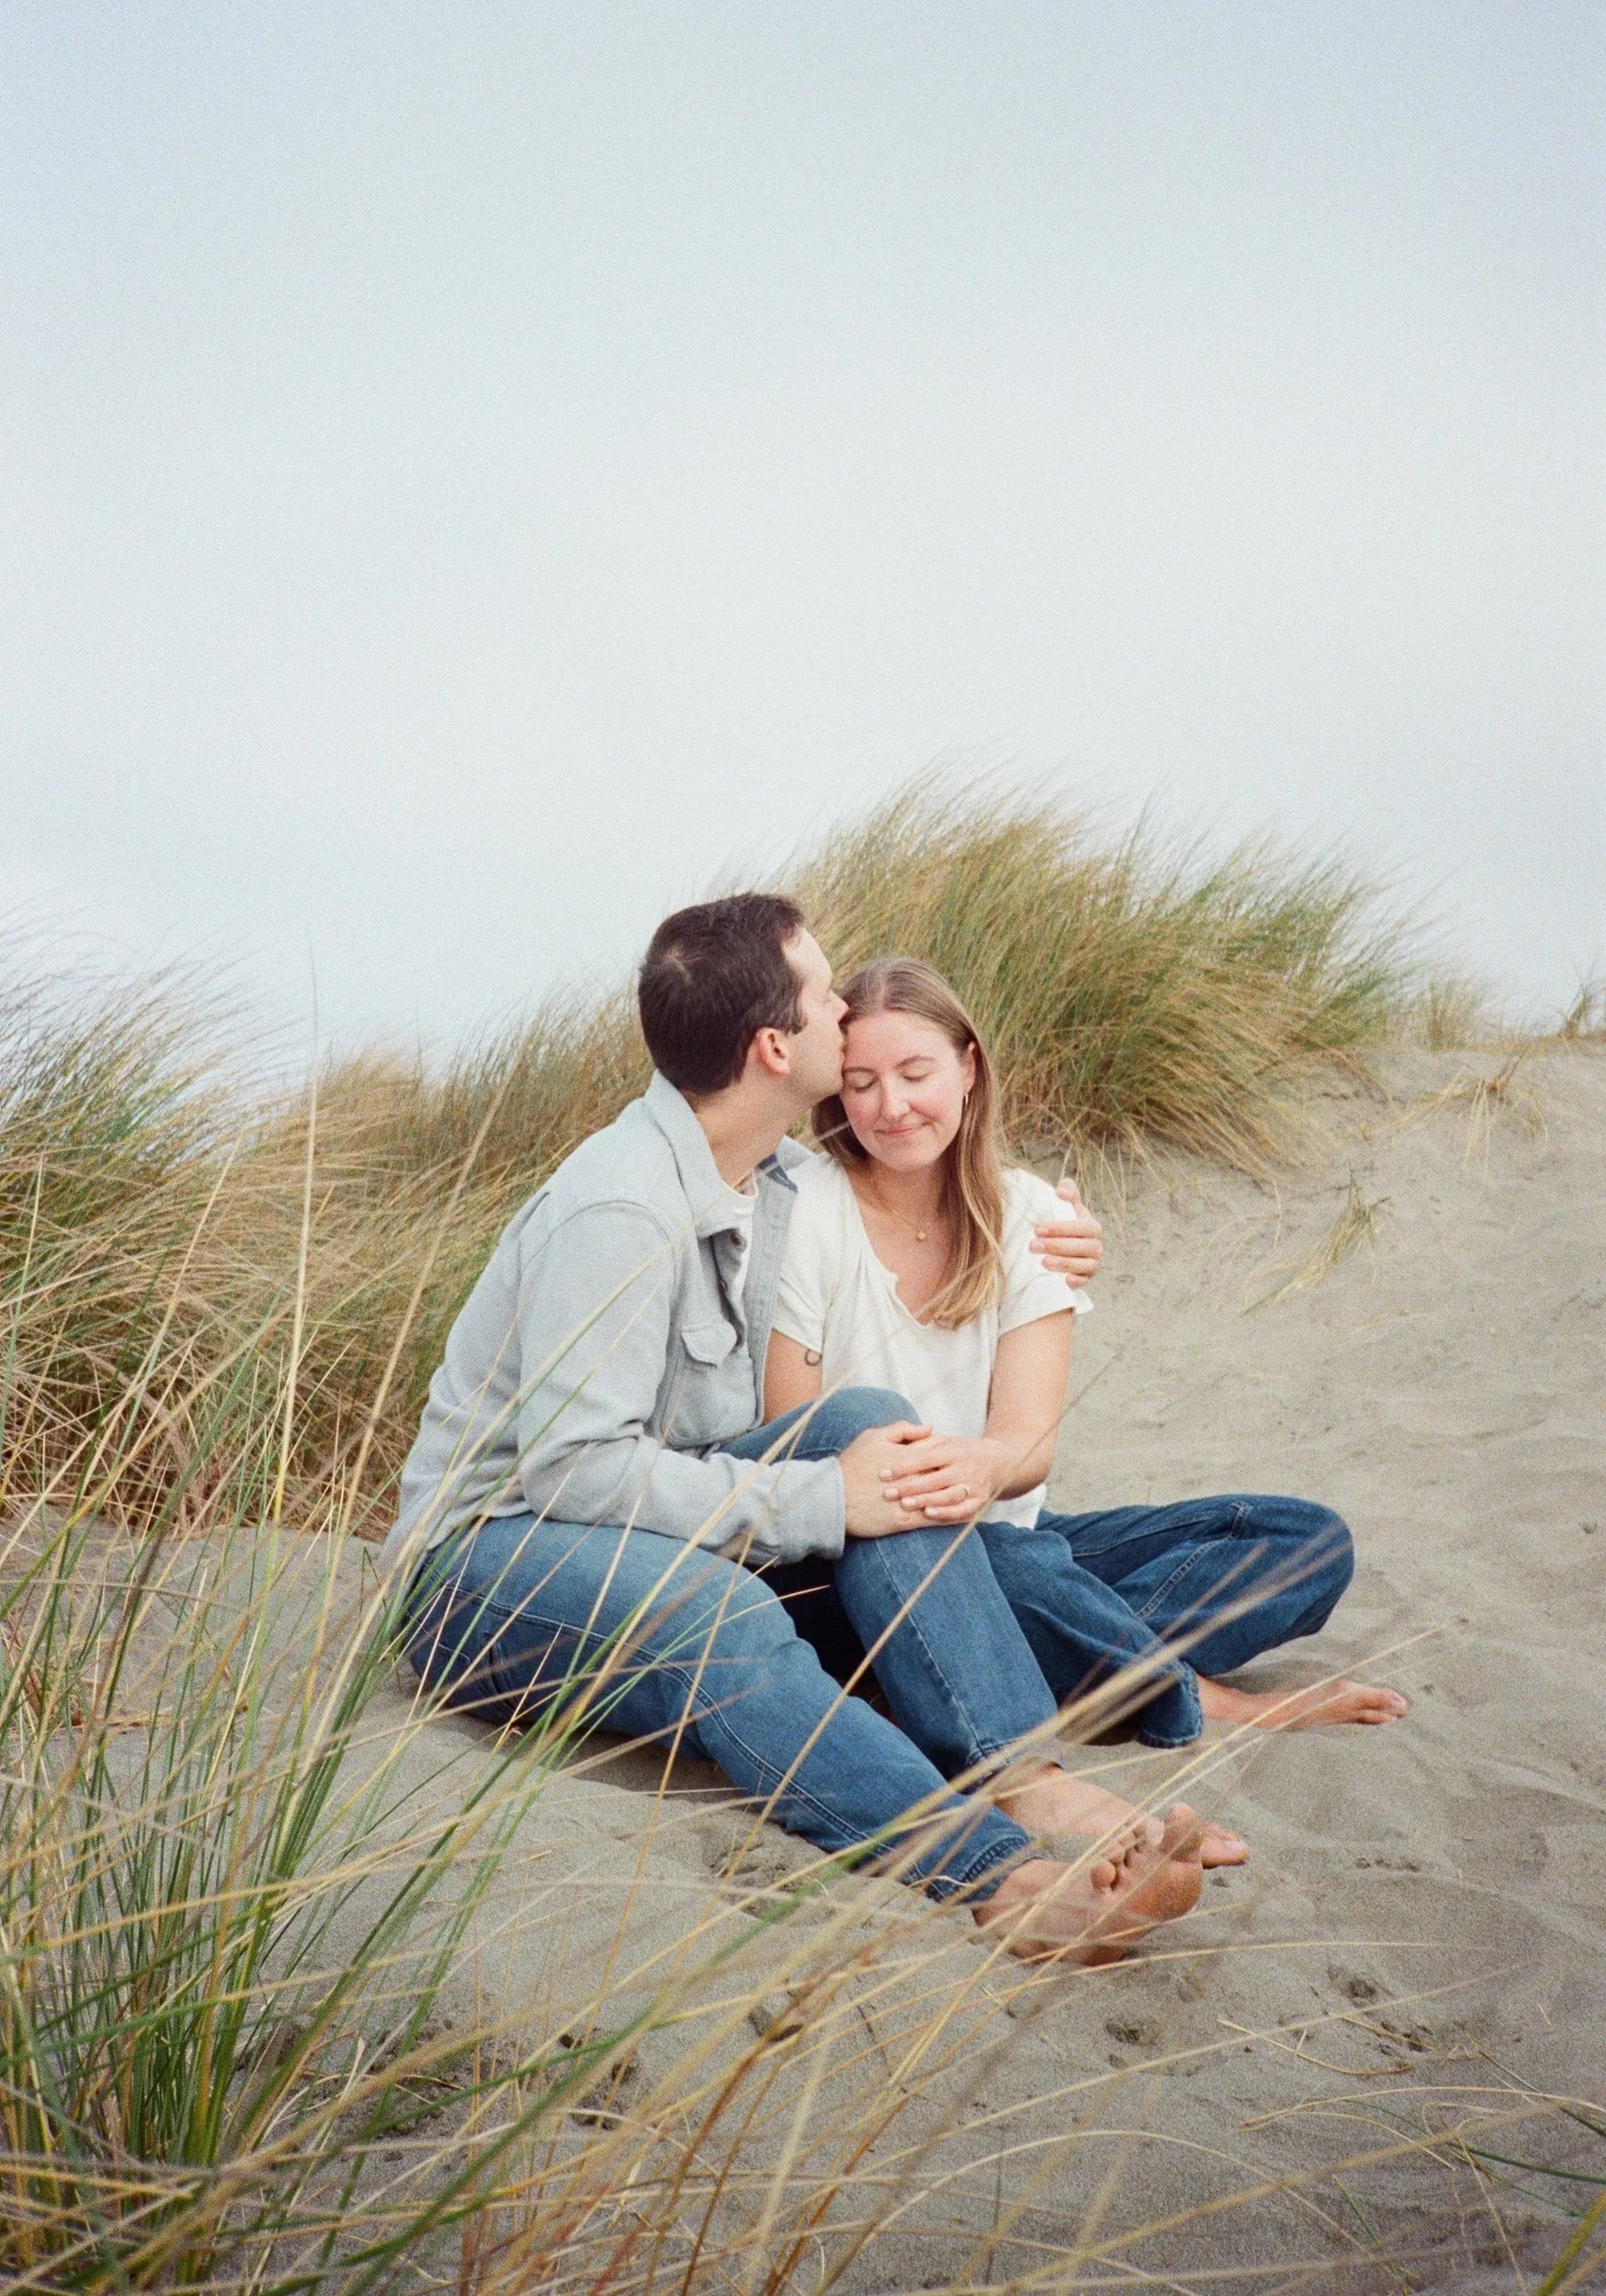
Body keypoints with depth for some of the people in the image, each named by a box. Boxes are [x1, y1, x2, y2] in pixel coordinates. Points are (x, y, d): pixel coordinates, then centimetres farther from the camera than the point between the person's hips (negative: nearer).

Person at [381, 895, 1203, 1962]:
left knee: (869, 1416, -17)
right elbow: (570, 1468, -27)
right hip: (491, 1563, -7)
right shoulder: (619, 1210, -23)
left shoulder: (781, 1175, 5)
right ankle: (1007, 1874, -48)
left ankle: (1030, 1782, -27)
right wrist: (827, 1499, -26)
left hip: (668, 1522, 8)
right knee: (711, 1612, -38)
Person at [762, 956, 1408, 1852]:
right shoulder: (805, 1213, -10)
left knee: (1310, 1541, -9)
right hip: (850, 1569, -3)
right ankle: (1189, 1700, -30)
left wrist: (986, 1466, -38)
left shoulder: (1026, 1215, -2)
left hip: (1002, 1546, 4)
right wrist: (868, 1473, -35)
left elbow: (1032, 1438, -13)